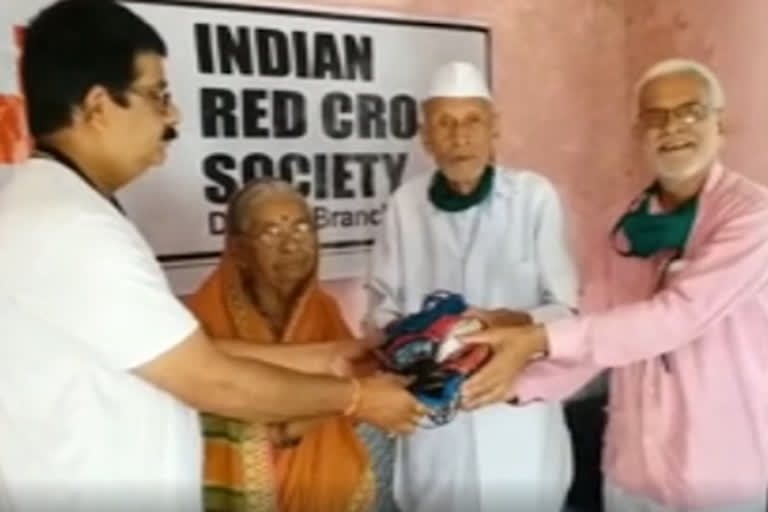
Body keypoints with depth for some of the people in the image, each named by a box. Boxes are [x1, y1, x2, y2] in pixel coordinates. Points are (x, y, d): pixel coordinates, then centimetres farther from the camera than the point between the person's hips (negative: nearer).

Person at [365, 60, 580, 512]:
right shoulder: (406, 203, -1)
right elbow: (384, 306, 7)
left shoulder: (535, 196, -8)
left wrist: (519, 322, -24)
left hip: (520, 407, -1)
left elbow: (566, 308, -5)